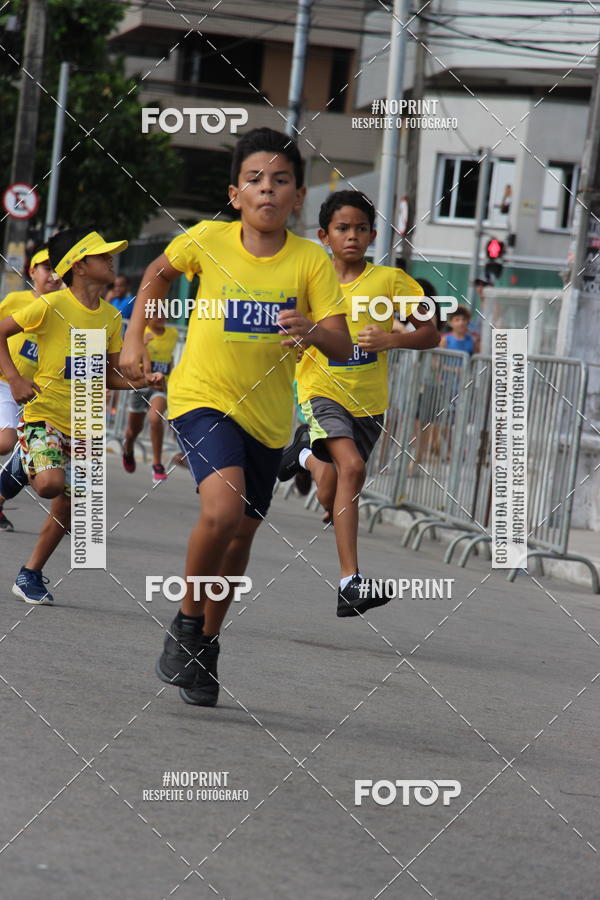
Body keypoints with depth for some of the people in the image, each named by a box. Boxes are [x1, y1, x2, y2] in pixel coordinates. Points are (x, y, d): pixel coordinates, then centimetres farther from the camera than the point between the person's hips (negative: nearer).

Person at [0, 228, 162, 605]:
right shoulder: (52, 306, -11)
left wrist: (140, 382, -4)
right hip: (44, 415, -6)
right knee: (50, 482, -30)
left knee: (68, 508, 6)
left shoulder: (111, 317, 7)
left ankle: (31, 574, 21)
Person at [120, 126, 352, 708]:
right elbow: (159, 274, 12)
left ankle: (206, 644, 34)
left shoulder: (311, 261, -9)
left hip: (266, 414, 3)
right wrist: (134, 338, 8)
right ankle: (187, 623, -4)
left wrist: (313, 332, -36)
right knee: (222, 509, -26)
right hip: (202, 398, -3)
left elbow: (342, 345, -15)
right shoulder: (208, 240, -9)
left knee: (241, 532, 13)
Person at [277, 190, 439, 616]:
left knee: (331, 498, 5)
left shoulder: (389, 280, -3)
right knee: (352, 467, -27)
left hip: (369, 401, 2)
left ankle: (308, 453, 41)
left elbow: (431, 335, -1)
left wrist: (391, 339, -19)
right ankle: (350, 580, -29)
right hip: (323, 390, -2)